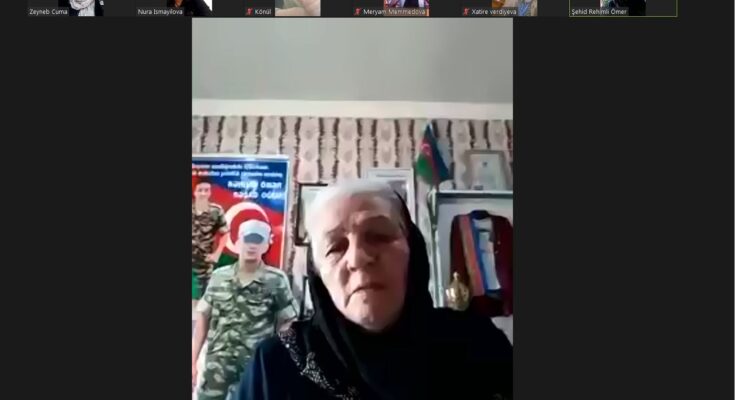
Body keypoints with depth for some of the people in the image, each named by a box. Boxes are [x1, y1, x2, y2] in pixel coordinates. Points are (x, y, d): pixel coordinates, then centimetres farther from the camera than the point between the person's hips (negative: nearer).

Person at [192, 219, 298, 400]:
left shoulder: (276, 281, -6)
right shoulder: (219, 277, 3)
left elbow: (287, 322, -1)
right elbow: (203, 319, 9)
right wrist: (192, 361, 7)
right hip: (217, 366, 2)